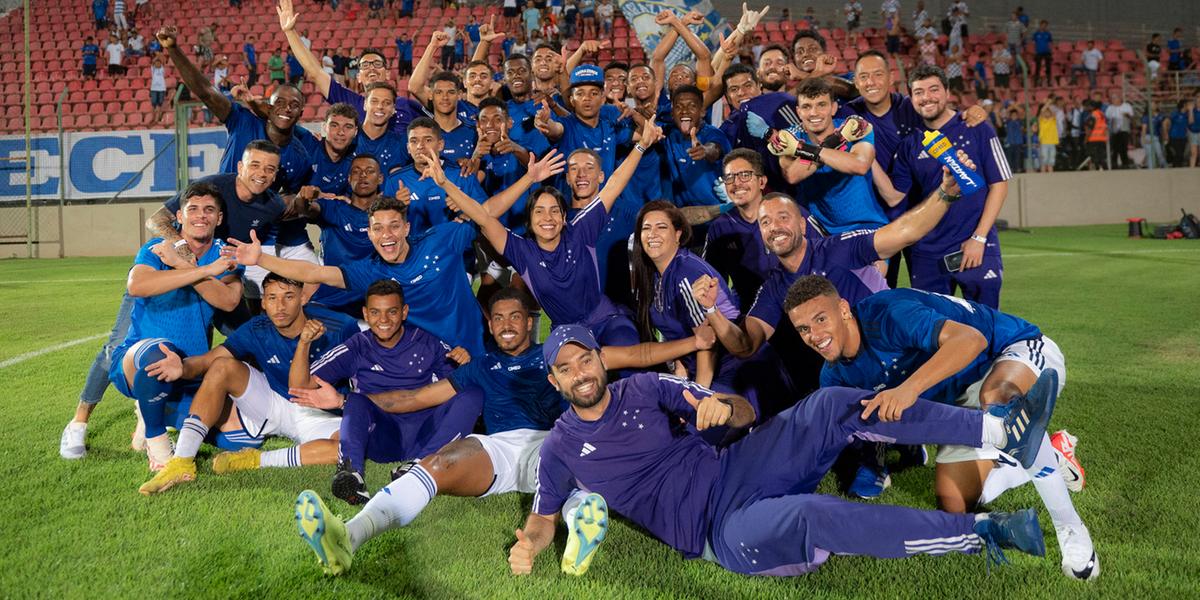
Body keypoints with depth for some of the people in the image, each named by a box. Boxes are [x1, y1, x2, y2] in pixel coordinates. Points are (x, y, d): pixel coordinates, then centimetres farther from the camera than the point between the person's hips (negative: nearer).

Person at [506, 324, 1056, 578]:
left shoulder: (643, 388, 7)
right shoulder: (560, 449, 3)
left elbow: (745, 414, 5)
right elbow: (543, 517, 11)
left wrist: (725, 407, -20)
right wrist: (527, 545, -13)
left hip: (734, 472, 4)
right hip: (719, 532, -4)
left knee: (832, 407, -20)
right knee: (813, 516, -35)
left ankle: (998, 430, -21)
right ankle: (986, 530, -29)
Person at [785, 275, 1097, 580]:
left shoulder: (888, 313, -31)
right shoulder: (836, 375, -7)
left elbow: (971, 338, -46)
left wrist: (910, 387, -58)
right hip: (964, 401, 8)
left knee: (996, 396, -44)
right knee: (954, 507, -3)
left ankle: (1069, 525, -28)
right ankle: (1046, 461, 23)